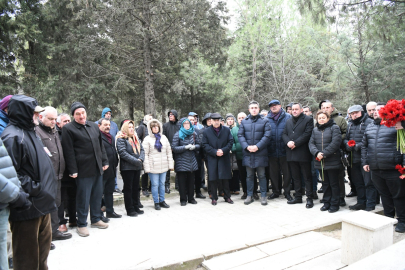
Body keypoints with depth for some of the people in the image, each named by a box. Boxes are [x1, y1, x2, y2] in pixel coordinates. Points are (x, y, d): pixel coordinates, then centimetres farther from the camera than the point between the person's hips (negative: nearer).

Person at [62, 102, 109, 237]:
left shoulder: (93, 126, 12)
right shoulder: (68, 129, -7)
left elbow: (101, 145, 16)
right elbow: (68, 152, -10)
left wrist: (104, 161, 12)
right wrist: (73, 170, -12)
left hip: (97, 168, 6)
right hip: (83, 170, -6)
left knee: (97, 195, 14)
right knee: (83, 198, 2)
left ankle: (96, 219, 30)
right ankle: (81, 225, 19)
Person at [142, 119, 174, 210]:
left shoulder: (164, 138, 9)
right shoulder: (147, 139, -2)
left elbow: (169, 152, 10)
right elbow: (145, 154, -6)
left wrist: (170, 164, 6)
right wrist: (147, 168, -11)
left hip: (163, 166, 4)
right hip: (153, 167, -4)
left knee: (162, 184, 12)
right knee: (155, 184, 2)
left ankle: (162, 201, 24)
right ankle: (156, 202, 15)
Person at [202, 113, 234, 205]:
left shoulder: (226, 130, 6)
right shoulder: (206, 131, 2)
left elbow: (230, 142, 2)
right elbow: (205, 145, -2)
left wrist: (223, 150, -13)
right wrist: (215, 152, -14)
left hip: (224, 158, 1)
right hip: (212, 158, -1)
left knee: (225, 178, 7)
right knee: (213, 179, 3)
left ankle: (227, 197, 21)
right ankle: (214, 198, 15)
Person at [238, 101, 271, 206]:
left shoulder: (264, 121, 2)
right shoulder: (244, 121, 9)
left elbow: (267, 136, -5)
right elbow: (240, 135, 3)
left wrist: (257, 146, -15)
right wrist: (247, 146, -11)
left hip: (260, 153, -2)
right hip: (248, 153, 2)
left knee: (262, 175, 5)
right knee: (249, 175, 10)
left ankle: (263, 196, 16)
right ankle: (249, 195, 21)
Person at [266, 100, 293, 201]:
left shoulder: (287, 117, 1)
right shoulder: (267, 119, 7)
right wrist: (266, 147, 1)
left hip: (284, 150, -2)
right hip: (272, 151, 2)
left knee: (287, 172, 6)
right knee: (274, 173, 12)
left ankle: (287, 192, 21)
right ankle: (276, 191, 27)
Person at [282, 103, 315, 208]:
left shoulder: (308, 120, 0)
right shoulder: (288, 121, 18)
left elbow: (307, 134, -11)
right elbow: (284, 134, 12)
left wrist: (295, 143, -16)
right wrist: (288, 142, -9)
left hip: (303, 153, -6)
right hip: (291, 154, 6)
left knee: (307, 177, 0)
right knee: (295, 177, 12)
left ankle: (310, 198, 7)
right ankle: (298, 197, 22)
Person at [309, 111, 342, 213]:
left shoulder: (334, 128, -5)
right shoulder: (315, 130, 12)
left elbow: (335, 143, -16)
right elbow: (311, 143, 5)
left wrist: (324, 154, -18)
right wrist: (317, 153, -14)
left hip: (332, 161, -5)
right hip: (321, 162, 5)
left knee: (334, 183, 5)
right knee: (325, 183, 15)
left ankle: (335, 204, 16)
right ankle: (326, 202, 26)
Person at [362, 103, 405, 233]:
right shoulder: (369, 127, 14)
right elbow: (364, 146, 18)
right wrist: (365, 162, 12)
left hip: (393, 169, -5)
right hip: (375, 169, 5)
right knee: (384, 195, 16)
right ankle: (389, 218, 29)